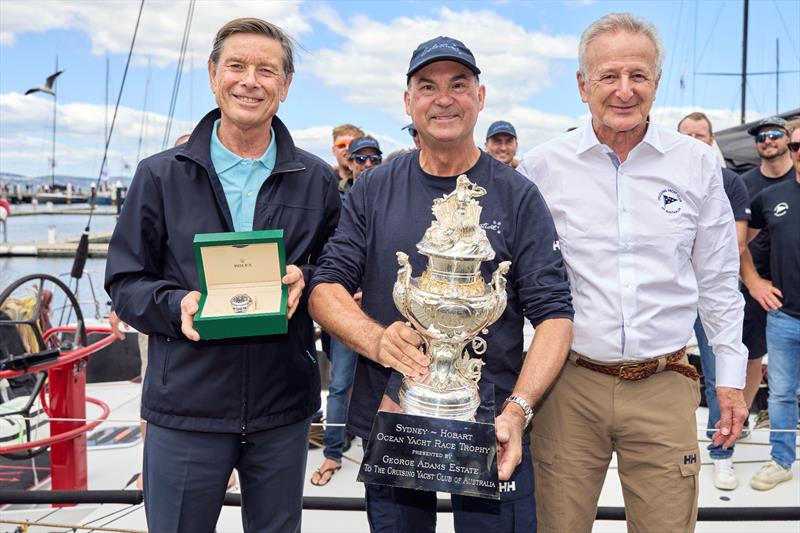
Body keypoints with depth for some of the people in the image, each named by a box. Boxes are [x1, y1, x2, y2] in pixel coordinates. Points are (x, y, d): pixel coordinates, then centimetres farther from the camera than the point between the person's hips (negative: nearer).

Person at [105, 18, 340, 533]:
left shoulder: (317, 180, 4)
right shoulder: (161, 175, 1)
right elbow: (125, 281, 3)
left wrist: (304, 281, -14)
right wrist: (177, 305, -18)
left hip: (283, 411, 1)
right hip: (185, 408, -1)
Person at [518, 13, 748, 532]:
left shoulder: (698, 163, 2)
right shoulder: (543, 166, -2)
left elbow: (718, 281, 9)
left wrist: (731, 376, 9)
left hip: (664, 386, 1)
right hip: (570, 382, 0)